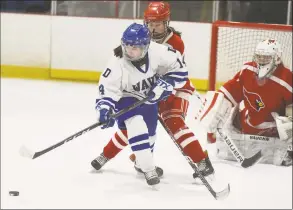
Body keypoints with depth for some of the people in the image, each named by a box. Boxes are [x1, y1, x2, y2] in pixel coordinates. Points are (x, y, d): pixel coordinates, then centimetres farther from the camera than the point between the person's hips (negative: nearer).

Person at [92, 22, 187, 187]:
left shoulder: (157, 52, -29)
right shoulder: (118, 65, -33)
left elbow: (178, 67, -15)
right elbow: (108, 89, -28)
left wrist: (166, 83, -25)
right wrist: (104, 109, -43)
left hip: (149, 96, 5)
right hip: (126, 98, -5)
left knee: (149, 133, 14)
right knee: (136, 128, -25)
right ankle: (148, 169, -16)